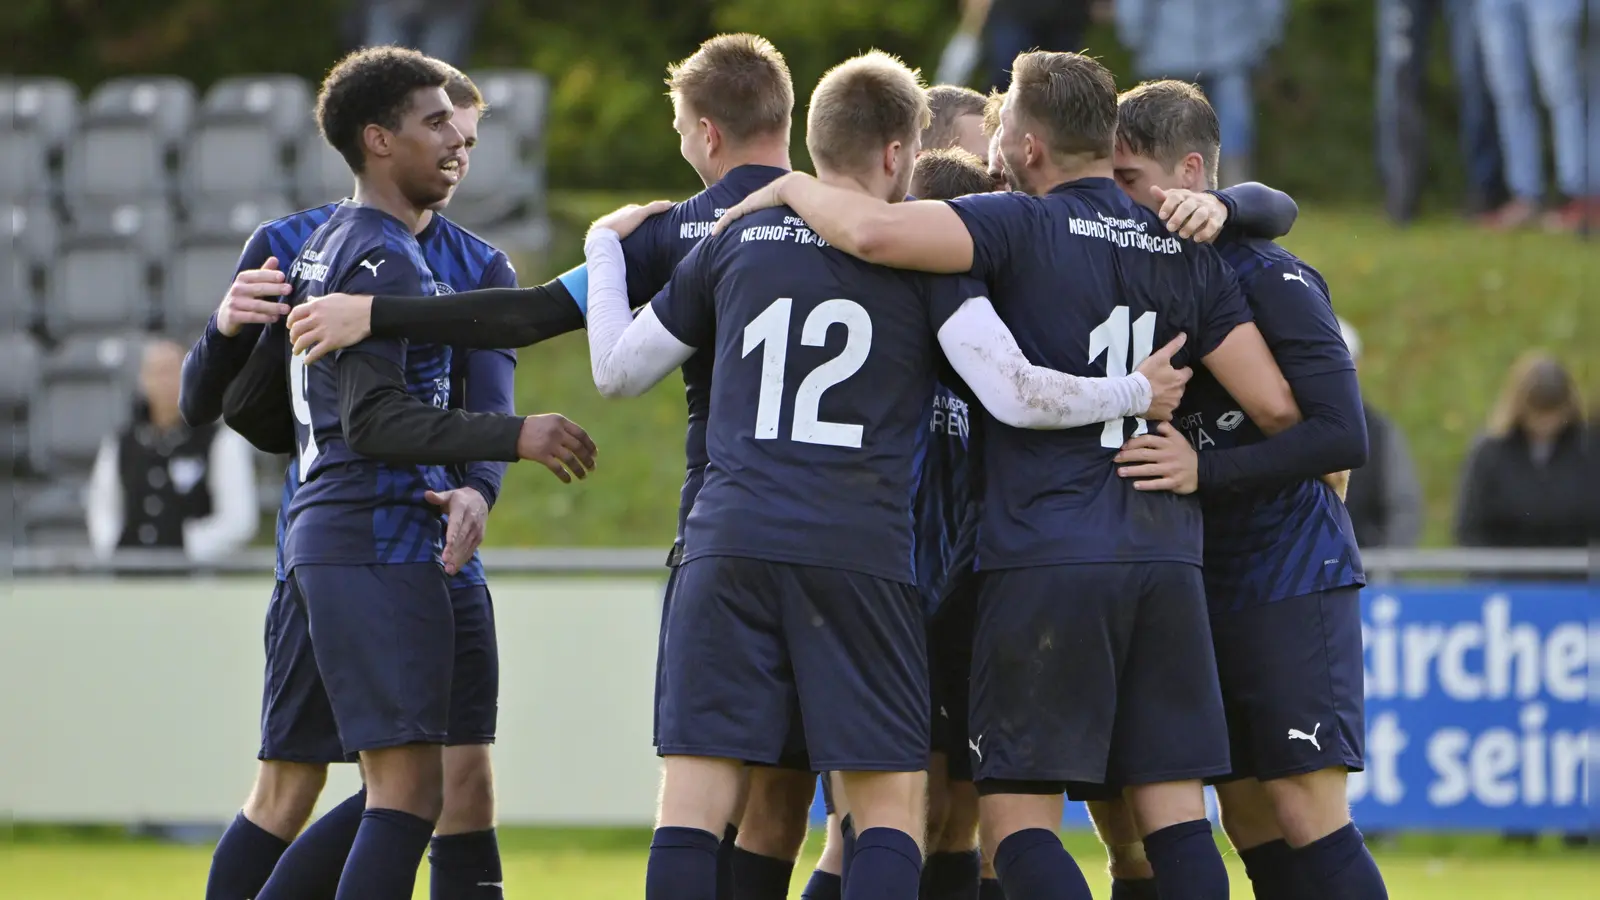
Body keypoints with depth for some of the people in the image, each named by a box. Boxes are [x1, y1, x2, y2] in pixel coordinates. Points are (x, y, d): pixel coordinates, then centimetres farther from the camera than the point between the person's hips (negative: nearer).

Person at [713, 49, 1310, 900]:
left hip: (1044, 558, -5)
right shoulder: (1185, 253, 11)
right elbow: (1274, 405, 8)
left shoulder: (1022, 225, -5)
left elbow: (875, 234, -21)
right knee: (1174, 812, 6)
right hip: (1166, 558, 5)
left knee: (1017, 812, -1)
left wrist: (791, 187, -1)